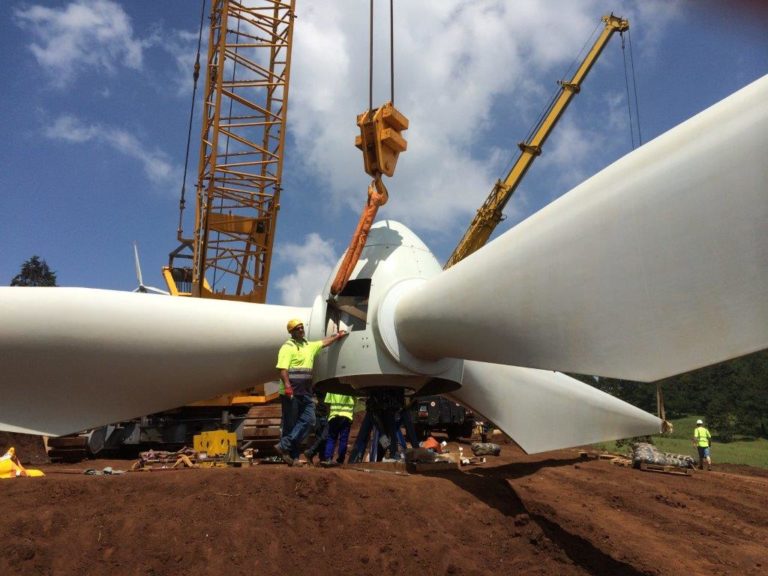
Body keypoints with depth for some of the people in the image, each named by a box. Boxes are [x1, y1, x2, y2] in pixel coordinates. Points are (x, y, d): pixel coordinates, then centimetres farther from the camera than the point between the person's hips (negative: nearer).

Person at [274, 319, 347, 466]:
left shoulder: (310, 346, 18)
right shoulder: (288, 347, -6)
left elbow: (324, 342, 34)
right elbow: (282, 369, -16)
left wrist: (338, 336, 40)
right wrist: (287, 386, -27)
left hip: (306, 392, 7)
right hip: (293, 391, -7)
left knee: (309, 420, -2)